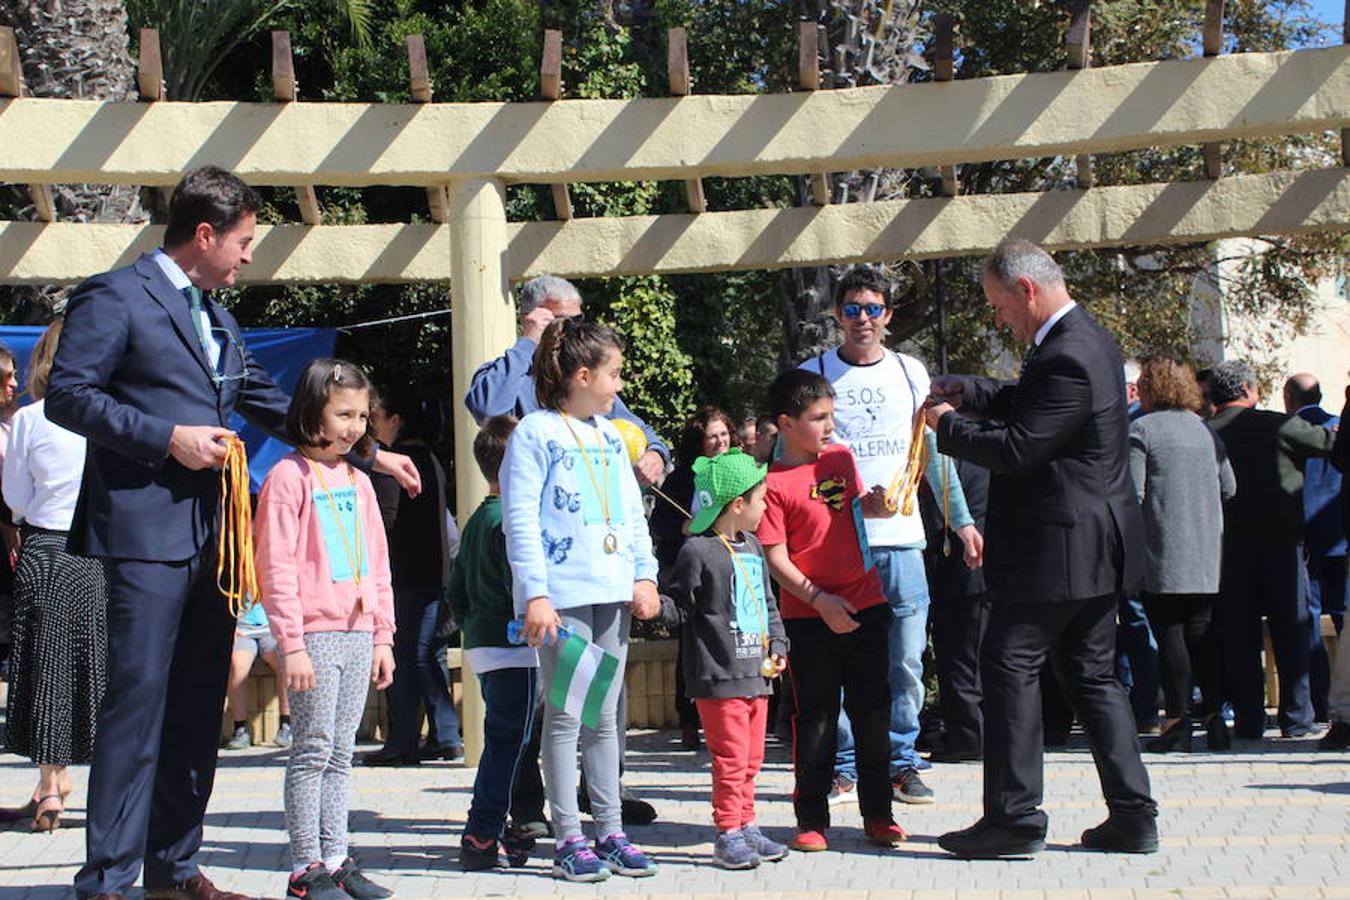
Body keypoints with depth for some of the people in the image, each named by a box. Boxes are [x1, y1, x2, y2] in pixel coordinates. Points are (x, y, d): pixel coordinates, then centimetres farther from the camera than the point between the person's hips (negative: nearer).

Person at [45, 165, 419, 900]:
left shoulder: (216, 316, 22)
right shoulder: (115, 297, -4)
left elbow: (269, 403, 27)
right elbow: (67, 395, -11)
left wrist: (369, 453, 24)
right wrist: (168, 438, -16)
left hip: (212, 533, 8)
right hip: (147, 532, -8)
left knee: (199, 706, 9)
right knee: (137, 700, -9)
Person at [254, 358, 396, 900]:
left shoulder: (358, 481, 16)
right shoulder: (289, 476, -6)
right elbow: (277, 568, -10)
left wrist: (383, 637, 14)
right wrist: (291, 645, -15)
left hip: (358, 637, 6)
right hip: (314, 634, -6)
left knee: (341, 754, 10)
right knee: (313, 751, -3)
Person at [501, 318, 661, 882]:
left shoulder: (609, 435, 17)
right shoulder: (534, 434, -5)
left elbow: (633, 512, 19)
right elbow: (520, 520, -10)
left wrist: (645, 576, 8)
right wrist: (535, 594, -17)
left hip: (613, 594, 7)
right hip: (562, 597, -7)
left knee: (605, 716, 10)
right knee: (566, 716, -3)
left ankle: (610, 831, 16)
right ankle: (568, 839, 3)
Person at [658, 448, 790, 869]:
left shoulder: (753, 548, 14)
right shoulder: (698, 551, -11)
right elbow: (681, 605, -7)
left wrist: (777, 644, 10)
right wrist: (655, 604, -26)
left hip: (756, 674, 8)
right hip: (719, 676, -8)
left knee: (751, 759, 14)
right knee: (731, 758, -5)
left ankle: (747, 827, 24)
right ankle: (728, 835, 3)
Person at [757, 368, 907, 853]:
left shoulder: (841, 458, 7)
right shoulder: (773, 483, -11)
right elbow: (776, 559, -12)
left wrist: (873, 504, 1)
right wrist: (819, 599, -20)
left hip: (866, 605, 5)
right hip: (808, 616, -5)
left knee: (873, 711, 9)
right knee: (816, 716, 3)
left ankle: (877, 813, 19)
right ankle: (811, 819, 12)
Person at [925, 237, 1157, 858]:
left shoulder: (1066, 359, -21)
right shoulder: (1087, 338, 12)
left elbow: (1016, 448, -22)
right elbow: (1026, 403, 25)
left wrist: (948, 425, -7)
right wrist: (964, 392, 11)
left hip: (1057, 548, -10)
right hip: (1096, 547, 10)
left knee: (1010, 665, -3)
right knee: (1091, 674, 13)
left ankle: (1014, 817, -1)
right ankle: (1132, 816, 14)